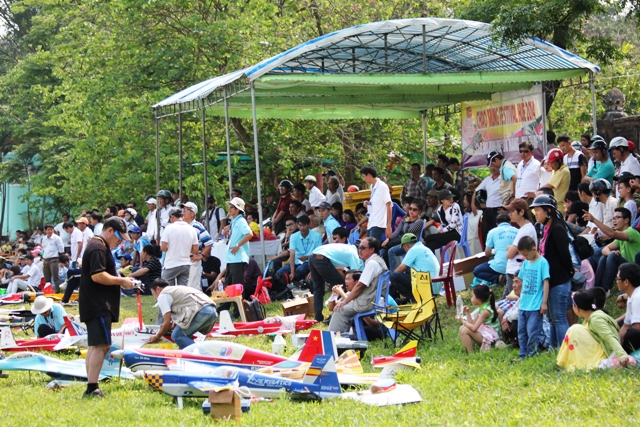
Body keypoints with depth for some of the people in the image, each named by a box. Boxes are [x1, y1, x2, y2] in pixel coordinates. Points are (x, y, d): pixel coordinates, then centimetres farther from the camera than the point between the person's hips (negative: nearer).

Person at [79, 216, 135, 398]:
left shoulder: (99, 246, 20)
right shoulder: (98, 248, -14)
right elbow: (97, 275, -24)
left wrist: (120, 279, 13)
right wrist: (121, 281, -15)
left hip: (96, 306, 12)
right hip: (98, 306, -12)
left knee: (95, 346, 12)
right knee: (102, 345, -15)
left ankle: (91, 389, 15)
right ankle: (92, 388, -18)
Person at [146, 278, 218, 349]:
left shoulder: (162, 296, 7)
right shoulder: (176, 289, 34)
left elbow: (167, 322, 2)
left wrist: (157, 337, 17)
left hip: (201, 311, -9)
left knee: (177, 336, -3)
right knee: (184, 334, 22)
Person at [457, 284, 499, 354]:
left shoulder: (486, 311, -19)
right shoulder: (482, 308, 10)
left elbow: (474, 328, -24)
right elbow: (472, 324, 10)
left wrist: (463, 321, -10)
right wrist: (468, 313, 2)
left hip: (490, 336, -10)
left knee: (465, 330, -21)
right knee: (462, 328, 6)